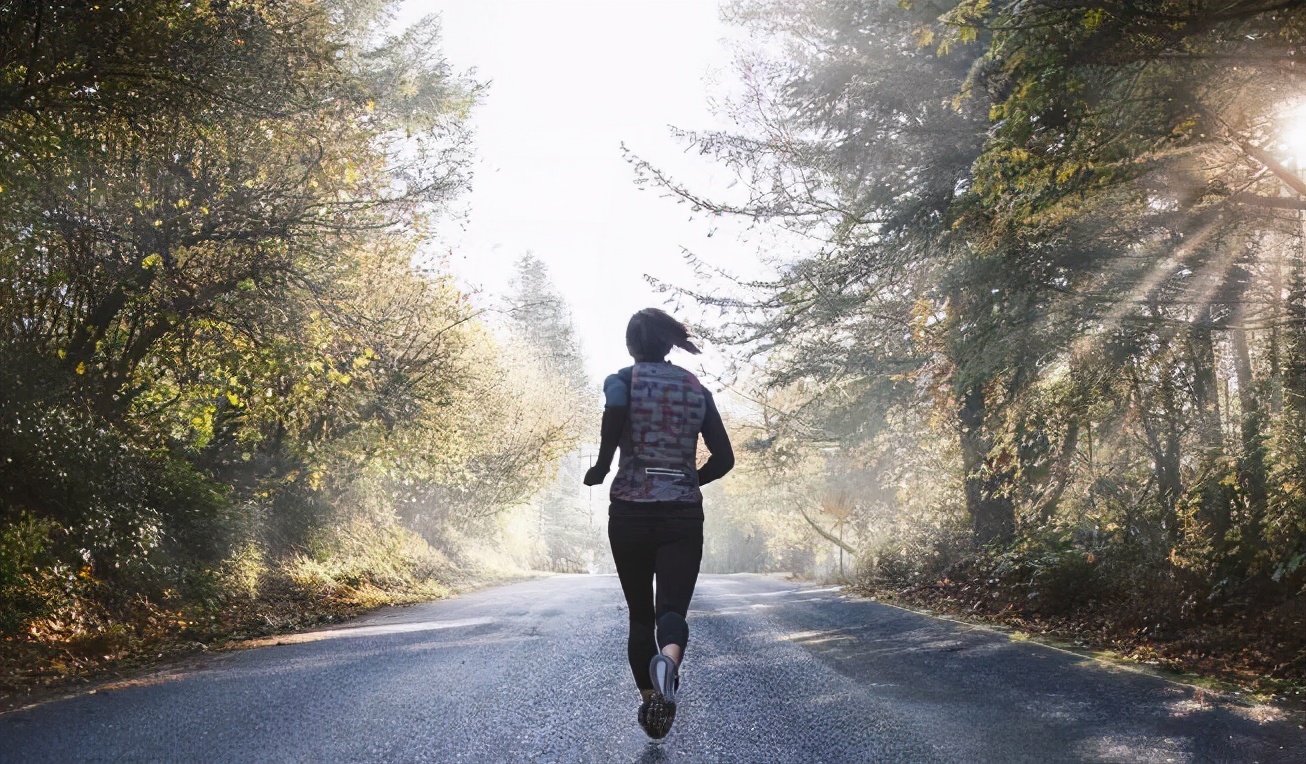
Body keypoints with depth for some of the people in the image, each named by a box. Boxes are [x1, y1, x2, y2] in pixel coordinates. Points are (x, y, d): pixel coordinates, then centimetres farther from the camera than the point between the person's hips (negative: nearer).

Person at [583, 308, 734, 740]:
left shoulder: (623, 379, 1)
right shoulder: (697, 389, 10)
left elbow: (616, 408, -25)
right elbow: (723, 457, 5)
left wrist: (601, 468, -11)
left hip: (631, 513, -1)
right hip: (683, 516, 1)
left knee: (639, 614, 15)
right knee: (672, 608, -7)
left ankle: (649, 702, 18)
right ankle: (668, 660, -40)